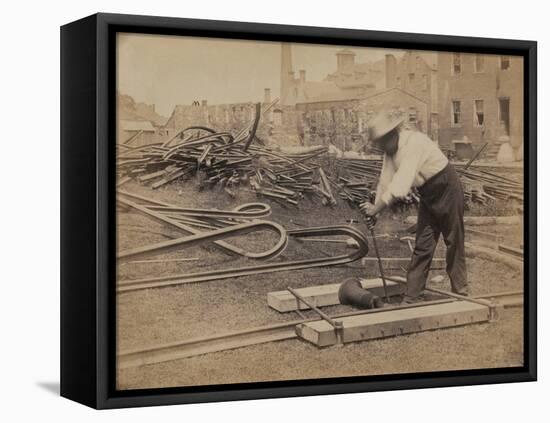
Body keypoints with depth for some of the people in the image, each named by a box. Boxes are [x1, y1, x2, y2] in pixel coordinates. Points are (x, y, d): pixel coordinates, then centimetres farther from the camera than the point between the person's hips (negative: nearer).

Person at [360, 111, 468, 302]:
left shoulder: (413, 143, -30)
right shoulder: (390, 150, -4)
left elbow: (400, 186, -36)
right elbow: (385, 182, -1)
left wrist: (376, 208, -32)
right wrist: (374, 211, -10)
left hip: (447, 190, -7)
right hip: (428, 195, 8)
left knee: (454, 243, 4)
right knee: (422, 246, 3)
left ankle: (460, 293, 16)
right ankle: (412, 298, 3)